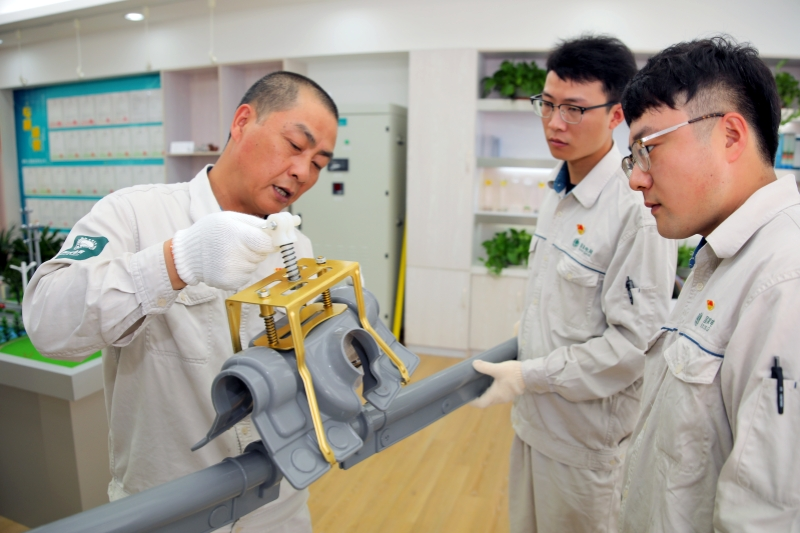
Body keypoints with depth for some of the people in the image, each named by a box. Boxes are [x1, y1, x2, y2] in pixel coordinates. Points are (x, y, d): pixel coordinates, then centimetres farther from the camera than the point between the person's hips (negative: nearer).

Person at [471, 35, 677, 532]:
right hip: (535, 415, 8)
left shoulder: (637, 210, -23)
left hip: (586, 431, -7)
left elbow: (635, 340, -23)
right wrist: (527, 333, 11)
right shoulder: (558, 193, 5)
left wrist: (530, 375, -18)